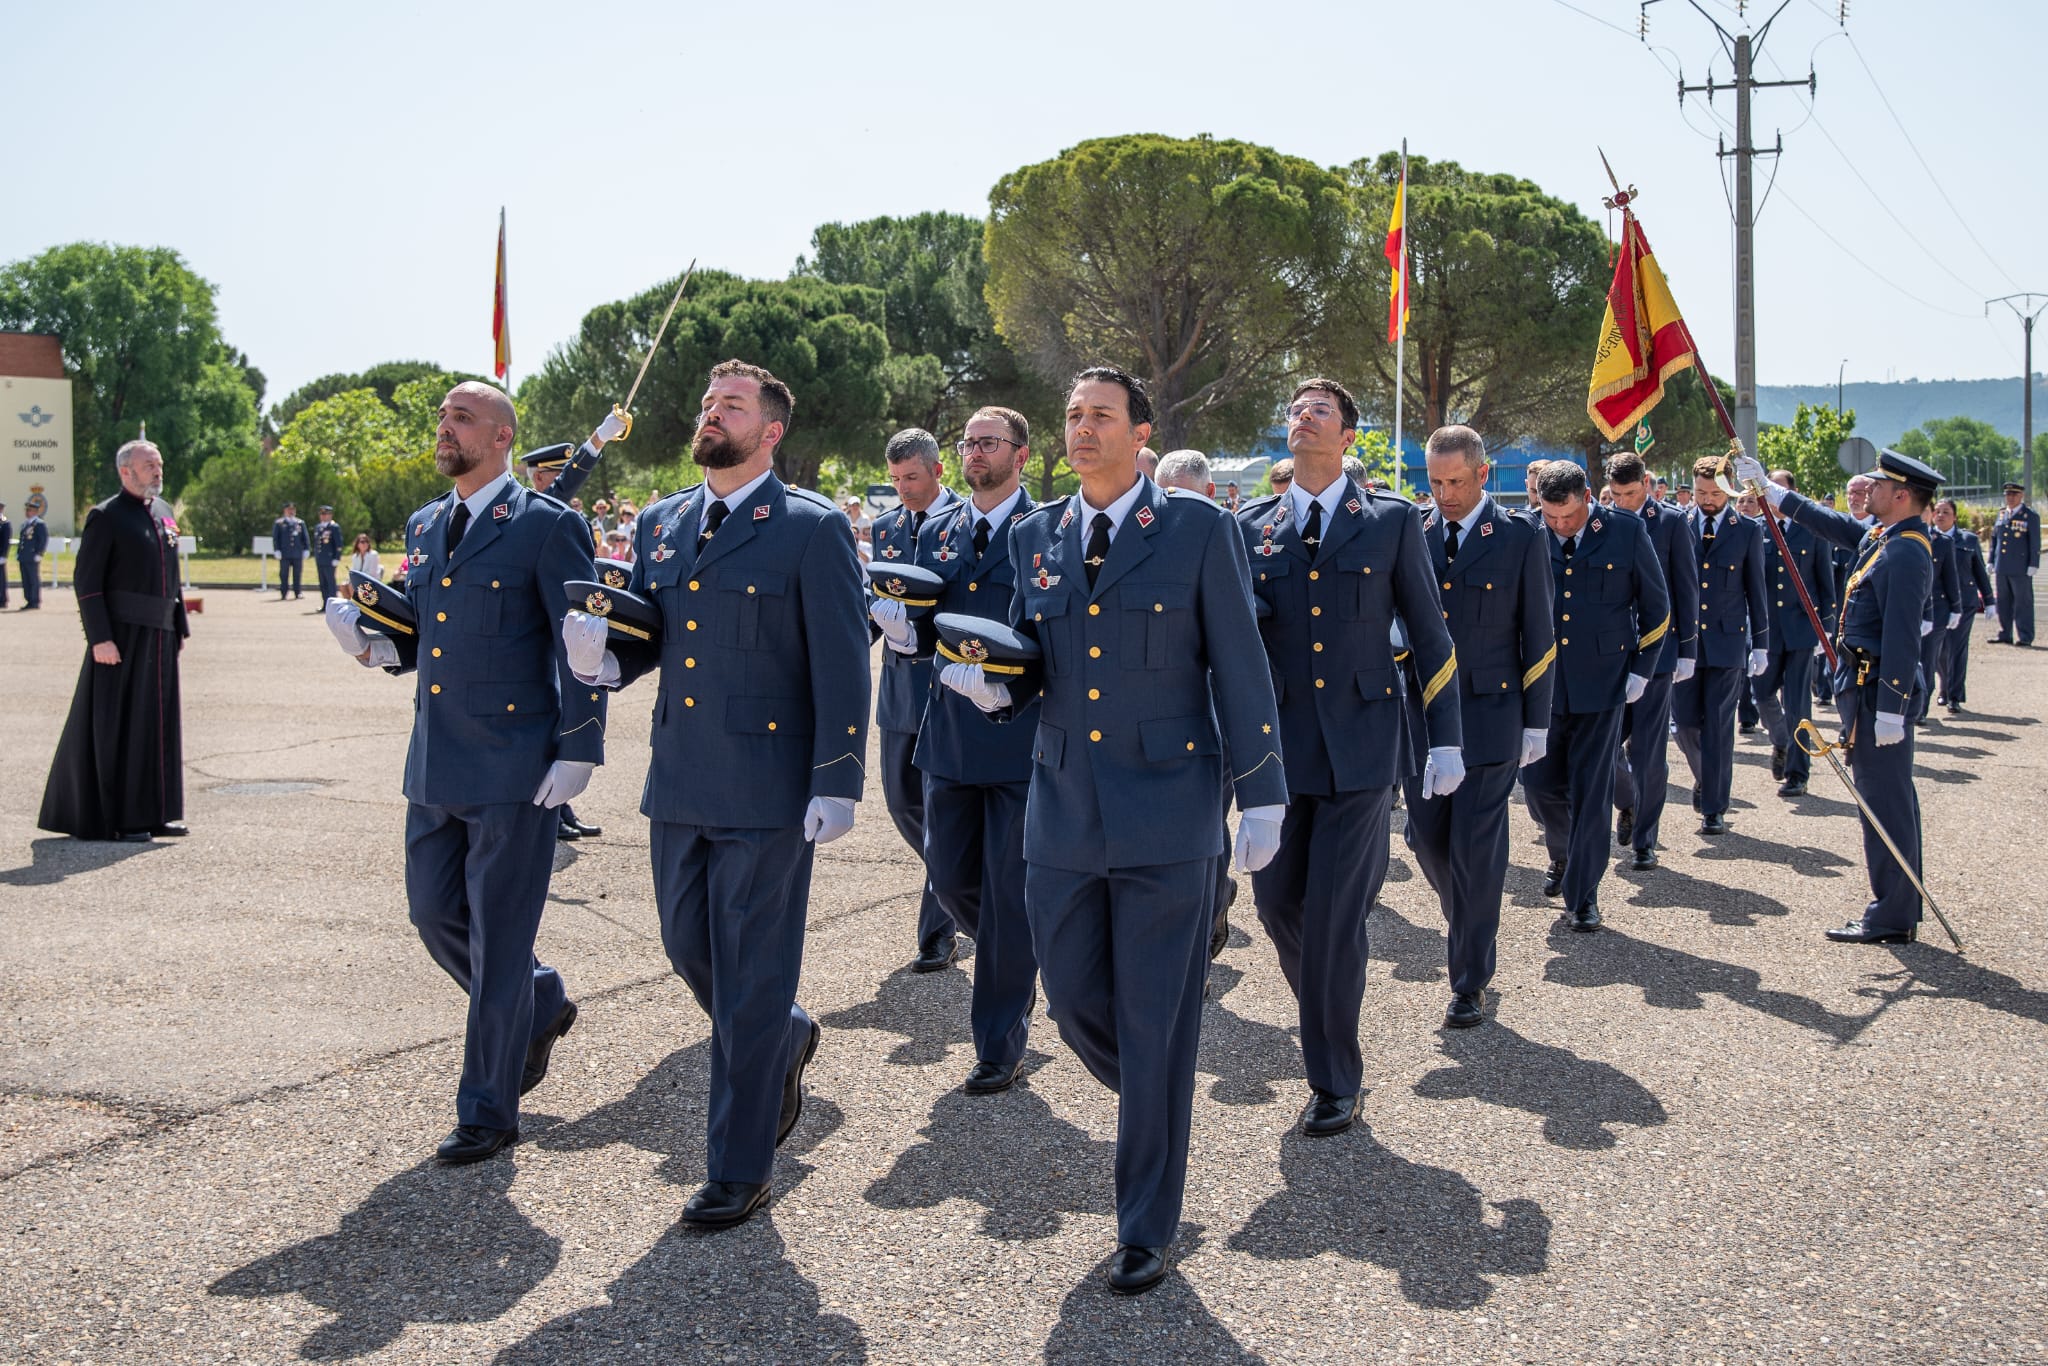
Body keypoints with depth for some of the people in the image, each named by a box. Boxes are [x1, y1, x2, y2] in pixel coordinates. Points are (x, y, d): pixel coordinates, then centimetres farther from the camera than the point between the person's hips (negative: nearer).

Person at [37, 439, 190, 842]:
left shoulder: (164, 512, 14)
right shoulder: (105, 517, -8)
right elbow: (85, 581, -11)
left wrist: (180, 627, 15)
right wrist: (100, 639, -17)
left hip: (158, 635, 7)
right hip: (122, 634, -7)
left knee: (158, 722, 9)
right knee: (117, 724, -2)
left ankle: (152, 812, 17)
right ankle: (116, 819, 4)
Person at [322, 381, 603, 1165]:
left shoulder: (546, 527, -8)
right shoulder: (423, 528, 13)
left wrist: (577, 752, -15)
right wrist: (375, 643, -2)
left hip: (513, 770, -7)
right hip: (435, 767, 7)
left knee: (497, 938, 0)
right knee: (434, 913, 14)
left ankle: (488, 1110, 13)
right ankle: (541, 1007, 38)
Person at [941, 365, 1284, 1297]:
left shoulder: (1197, 530, -4)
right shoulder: (1035, 538, 9)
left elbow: (1239, 668, -4)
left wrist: (1260, 794, -6)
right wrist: (992, 683, -7)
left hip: (1167, 814, -4)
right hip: (1063, 813, 5)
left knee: (1156, 1027, 2)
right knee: (1074, 1001, 11)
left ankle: (1146, 1229, 16)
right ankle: (1157, 1104, 44)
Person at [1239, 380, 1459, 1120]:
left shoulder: (1393, 523, 2)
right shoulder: (1251, 527, 7)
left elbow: (1430, 638, 4)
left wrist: (1444, 742, 1)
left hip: (1359, 745, -3)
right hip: (1277, 744, 3)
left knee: (1334, 911, -4)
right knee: (1276, 900, 6)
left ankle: (1335, 1081, 10)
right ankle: (1324, 1007, 37)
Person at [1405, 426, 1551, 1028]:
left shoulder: (1521, 539, -3)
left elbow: (1537, 637, 0)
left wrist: (1536, 723, -1)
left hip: (1488, 714, -3)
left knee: (1475, 849, -1)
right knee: (1427, 838, 8)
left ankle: (1470, 980, 10)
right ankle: (1471, 928, 35)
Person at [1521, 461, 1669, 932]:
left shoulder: (1626, 533, -5)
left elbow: (1656, 607, 4)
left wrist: (1641, 670, -1)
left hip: (1602, 681, -2)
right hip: (1541, 683, 2)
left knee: (1590, 792, 0)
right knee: (1539, 782, 3)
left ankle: (1582, 895, 10)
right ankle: (1563, 855, 35)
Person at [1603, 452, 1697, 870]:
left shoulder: (1671, 522, -1)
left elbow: (1686, 589, 1)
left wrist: (1687, 649, -2)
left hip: (1656, 651, -2)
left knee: (1649, 751, 1)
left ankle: (1644, 841, 11)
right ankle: (1628, 804, 32)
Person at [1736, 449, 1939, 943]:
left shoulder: (1905, 554, -19)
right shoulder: (1881, 537, 10)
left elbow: (1902, 637, -23)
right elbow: (1831, 523, 26)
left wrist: (1890, 710, -25)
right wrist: (1769, 490, 30)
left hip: (1878, 691, -10)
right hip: (1866, 686, 10)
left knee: (1884, 802, -5)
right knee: (1891, 800, 14)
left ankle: (1891, 919, 0)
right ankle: (1901, 910, 22)